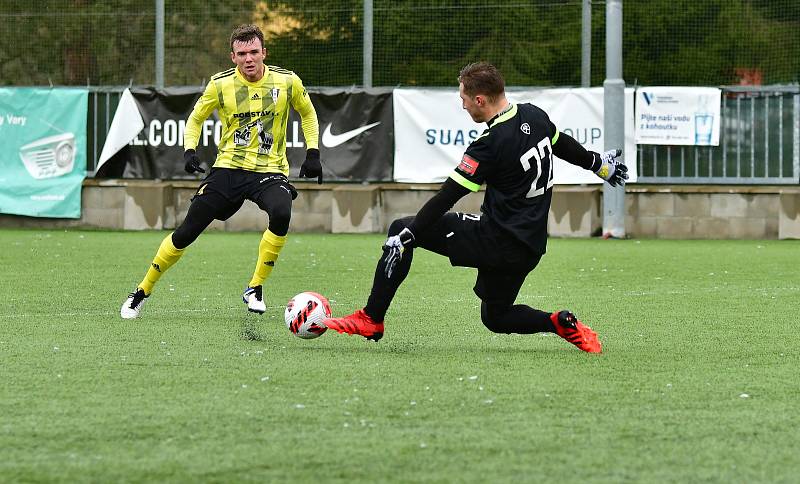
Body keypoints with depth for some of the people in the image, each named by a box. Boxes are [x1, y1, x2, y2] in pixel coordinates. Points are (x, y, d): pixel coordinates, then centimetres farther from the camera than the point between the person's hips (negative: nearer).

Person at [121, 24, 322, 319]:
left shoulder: (287, 82, -4)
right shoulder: (220, 84, -4)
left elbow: (308, 114, 16)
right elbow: (196, 118, 13)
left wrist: (313, 153, 6)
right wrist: (189, 150, -4)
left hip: (270, 170, -1)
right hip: (228, 168, 1)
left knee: (281, 214, -33)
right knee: (187, 232, -5)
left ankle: (255, 289, -17)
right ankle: (142, 292, 14)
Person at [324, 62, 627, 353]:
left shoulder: (490, 145, -20)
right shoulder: (534, 116, 2)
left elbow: (446, 198, -19)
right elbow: (564, 146, 22)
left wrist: (404, 237, -16)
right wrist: (599, 164, 41)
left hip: (496, 241, -8)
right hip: (530, 248, 8)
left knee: (400, 229, -1)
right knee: (495, 318, 26)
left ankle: (371, 319, 0)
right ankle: (561, 323, 3)